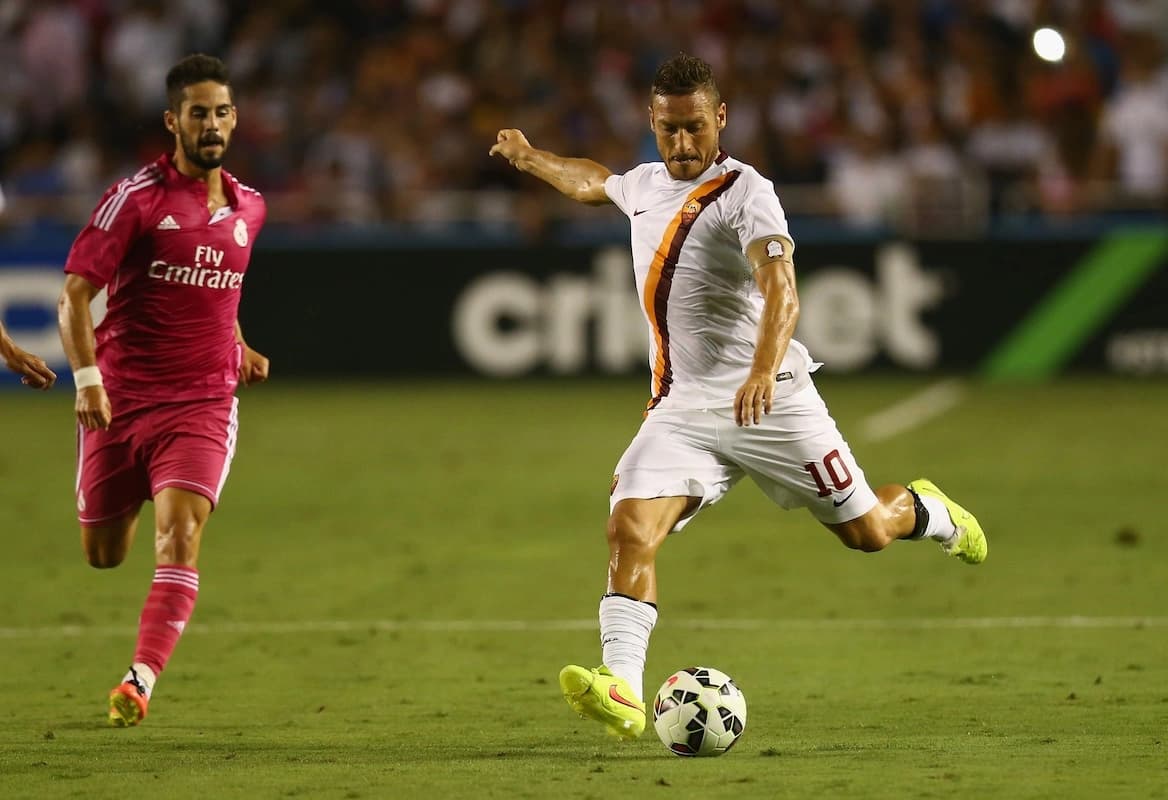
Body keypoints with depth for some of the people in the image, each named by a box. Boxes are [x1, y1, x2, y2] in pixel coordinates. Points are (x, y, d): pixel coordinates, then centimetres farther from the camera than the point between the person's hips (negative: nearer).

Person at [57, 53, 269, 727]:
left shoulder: (248, 208, 10)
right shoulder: (137, 197, -6)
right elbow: (74, 293, -9)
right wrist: (87, 377, -21)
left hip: (203, 404, 2)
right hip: (120, 399, -2)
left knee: (180, 538, -21)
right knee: (102, 558, 7)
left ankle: (140, 683, -26)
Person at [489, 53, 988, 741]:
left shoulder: (746, 193, -12)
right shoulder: (646, 184, 11)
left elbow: (781, 294, -28)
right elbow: (590, 182, 39)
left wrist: (763, 373, -44)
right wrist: (529, 157, 49)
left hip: (768, 401, -5)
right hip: (682, 410, 5)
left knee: (867, 531, 4)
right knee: (630, 529, -20)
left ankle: (928, 512, 41)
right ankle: (622, 690, -29)